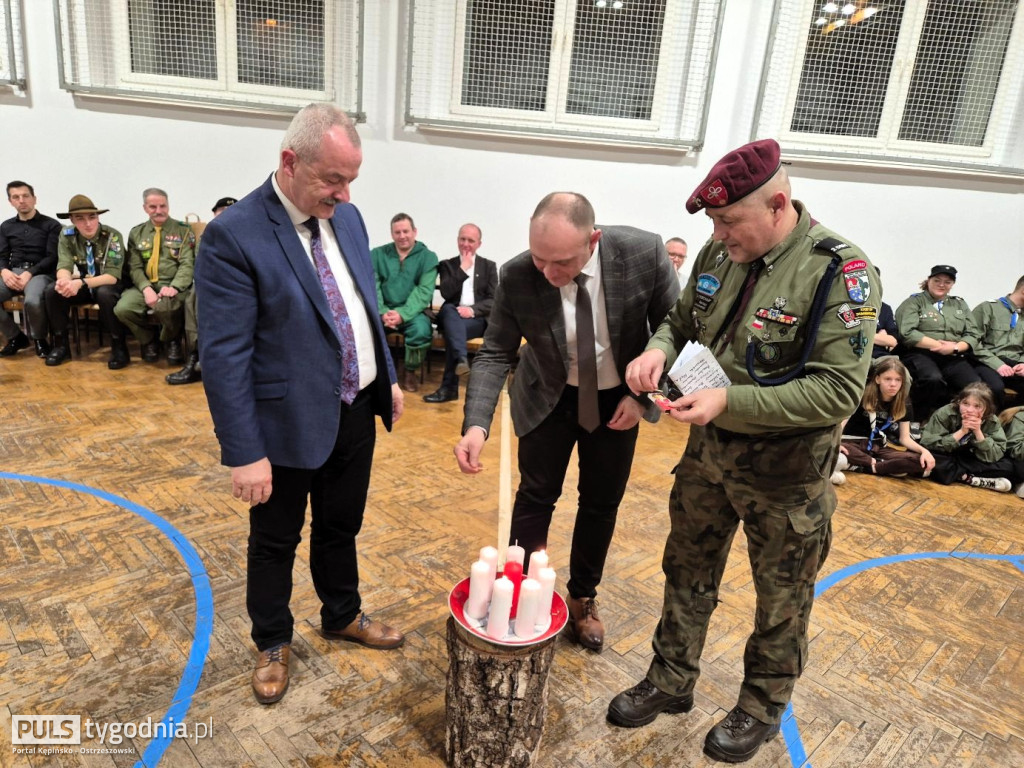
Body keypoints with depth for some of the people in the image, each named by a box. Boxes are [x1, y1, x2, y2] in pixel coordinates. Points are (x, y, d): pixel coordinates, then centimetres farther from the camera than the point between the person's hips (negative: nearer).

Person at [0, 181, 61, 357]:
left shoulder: (51, 225, 5)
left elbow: (52, 257, -3)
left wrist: (29, 273, -17)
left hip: (40, 273, -4)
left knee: (33, 301, -38)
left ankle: (39, 339, -8)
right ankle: (15, 336, 0)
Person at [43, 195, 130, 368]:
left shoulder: (112, 236, -21)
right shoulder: (67, 236, -7)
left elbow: (113, 276, -26)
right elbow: (64, 266, -16)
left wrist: (81, 283, -41)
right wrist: (64, 280, -42)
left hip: (111, 285, -4)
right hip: (84, 285, 5)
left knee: (104, 293, -38)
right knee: (52, 291, -21)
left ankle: (119, 346, -21)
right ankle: (61, 344, -5)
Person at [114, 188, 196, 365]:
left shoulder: (183, 230, 5)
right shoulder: (136, 233, 14)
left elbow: (187, 264, -6)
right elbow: (135, 268, 5)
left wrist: (174, 287, -24)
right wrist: (146, 288, -16)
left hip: (174, 286, -3)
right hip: (146, 285, 3)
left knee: (164, 308, -37)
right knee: (123, 308, -26)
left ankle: (172, 341, -3)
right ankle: (149, 340, 6)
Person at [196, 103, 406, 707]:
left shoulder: (348, 218, 3)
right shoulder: (234, 235, -19)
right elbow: (224, 355, -20)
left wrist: (388, 379, 15)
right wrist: (244, 453, -20)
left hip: (356, 412, 6)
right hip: (290, 424, -6)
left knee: (341, 527, 23)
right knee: (276, 541, 16)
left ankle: (343, 616, 46)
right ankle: (274, 644, 39)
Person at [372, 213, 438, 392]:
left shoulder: (428, 257, 3)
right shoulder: (377, 254, 9)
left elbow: (424, 291, -8)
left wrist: (403, 314, -21)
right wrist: (382, 312, -18)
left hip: (412, 312, -1)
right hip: (383, 311, 2)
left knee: (422, 330, -34)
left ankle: (411, 371, -4)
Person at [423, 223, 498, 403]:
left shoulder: (489, 266, 13)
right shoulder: (447, 265, 14)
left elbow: (493, 300, 2)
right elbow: (446, 293, -3)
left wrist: (473, 309, -16)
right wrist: (463, 270, -7)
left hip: (478, 319, -1)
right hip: (452, 315, 1)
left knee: (452, 329, -33)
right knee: (449, 310, -36)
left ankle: (449, 387, -34)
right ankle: (462, 360, -55)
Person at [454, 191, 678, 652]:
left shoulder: (644, 253, -26)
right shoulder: (516, 277, -26)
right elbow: (495, 353, -17)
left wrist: (643, 395, -16)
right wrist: (476, 424, -31)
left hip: (618, 398, 1)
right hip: (548, 397, -1)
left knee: (601, 502, 12)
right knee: (535, 496, 6)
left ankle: (582, 598, 33)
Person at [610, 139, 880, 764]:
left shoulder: (841, 272, -20)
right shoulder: (719, 255, -3)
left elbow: (839, 390, -24)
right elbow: (683, 322, 11)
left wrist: (730, 401, -30)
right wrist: (660, 349, -13)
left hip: (787, 474, -5)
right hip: (707, 453, 5)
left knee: (782, 601, 16)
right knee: (689, 575, 19)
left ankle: (763, 710, 40)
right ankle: (671, 682, 41)